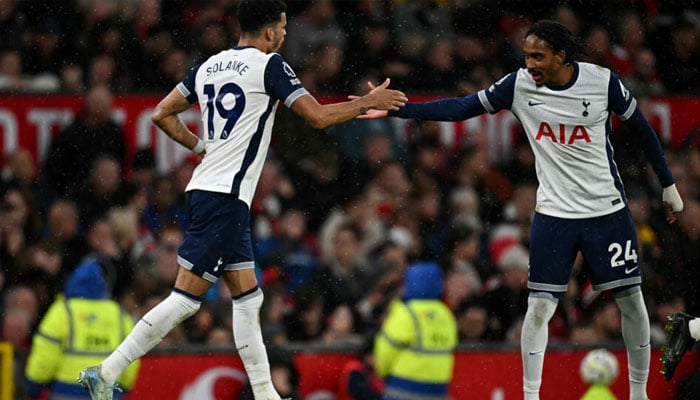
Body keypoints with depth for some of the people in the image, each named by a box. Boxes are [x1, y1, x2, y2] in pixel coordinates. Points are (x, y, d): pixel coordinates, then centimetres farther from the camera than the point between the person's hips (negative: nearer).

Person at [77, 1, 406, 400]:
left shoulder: (209, 65, 14)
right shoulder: (268, 65, -8)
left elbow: (162, 114, 17)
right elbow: (320, 116, -8)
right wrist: (369, 102, 5)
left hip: (206, 190, 9)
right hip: (225, 197, -9)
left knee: (249, 299, 12)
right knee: (185, 298, -10)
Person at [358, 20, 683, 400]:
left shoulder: (603, 82, -12)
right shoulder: (520, 84, -9)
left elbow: (642, 128, 2)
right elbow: (461, 108, -6)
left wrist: (669, 186, 8)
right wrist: (393, 109, -14)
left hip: (607, 210, 0)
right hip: (554, 212, 0)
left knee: (631, 298, 5)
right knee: (539, 305, -6)